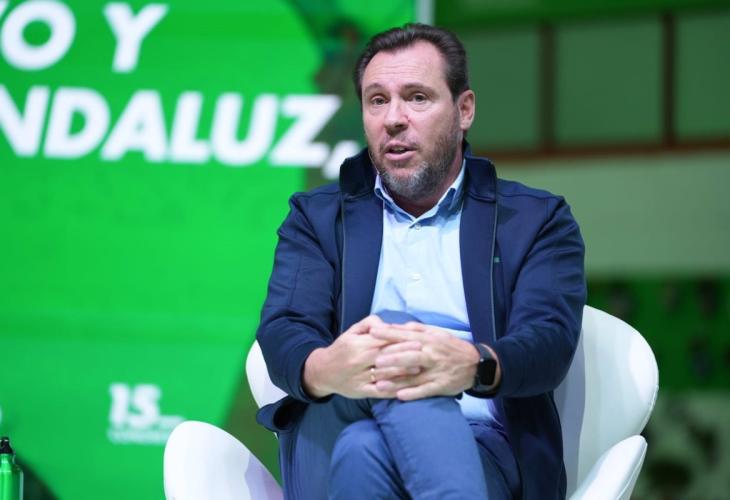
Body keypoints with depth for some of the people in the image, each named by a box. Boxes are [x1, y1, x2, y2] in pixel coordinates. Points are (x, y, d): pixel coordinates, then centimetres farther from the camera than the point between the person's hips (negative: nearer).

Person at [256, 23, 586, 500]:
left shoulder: (538, 220, 15)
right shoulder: (316, 217, 19)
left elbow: (548, 340, -5)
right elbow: (282, 334, 1)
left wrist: (472, 366, -31)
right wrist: (324, 369, -28)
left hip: (480, 450, -1)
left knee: (365, 450, -35)